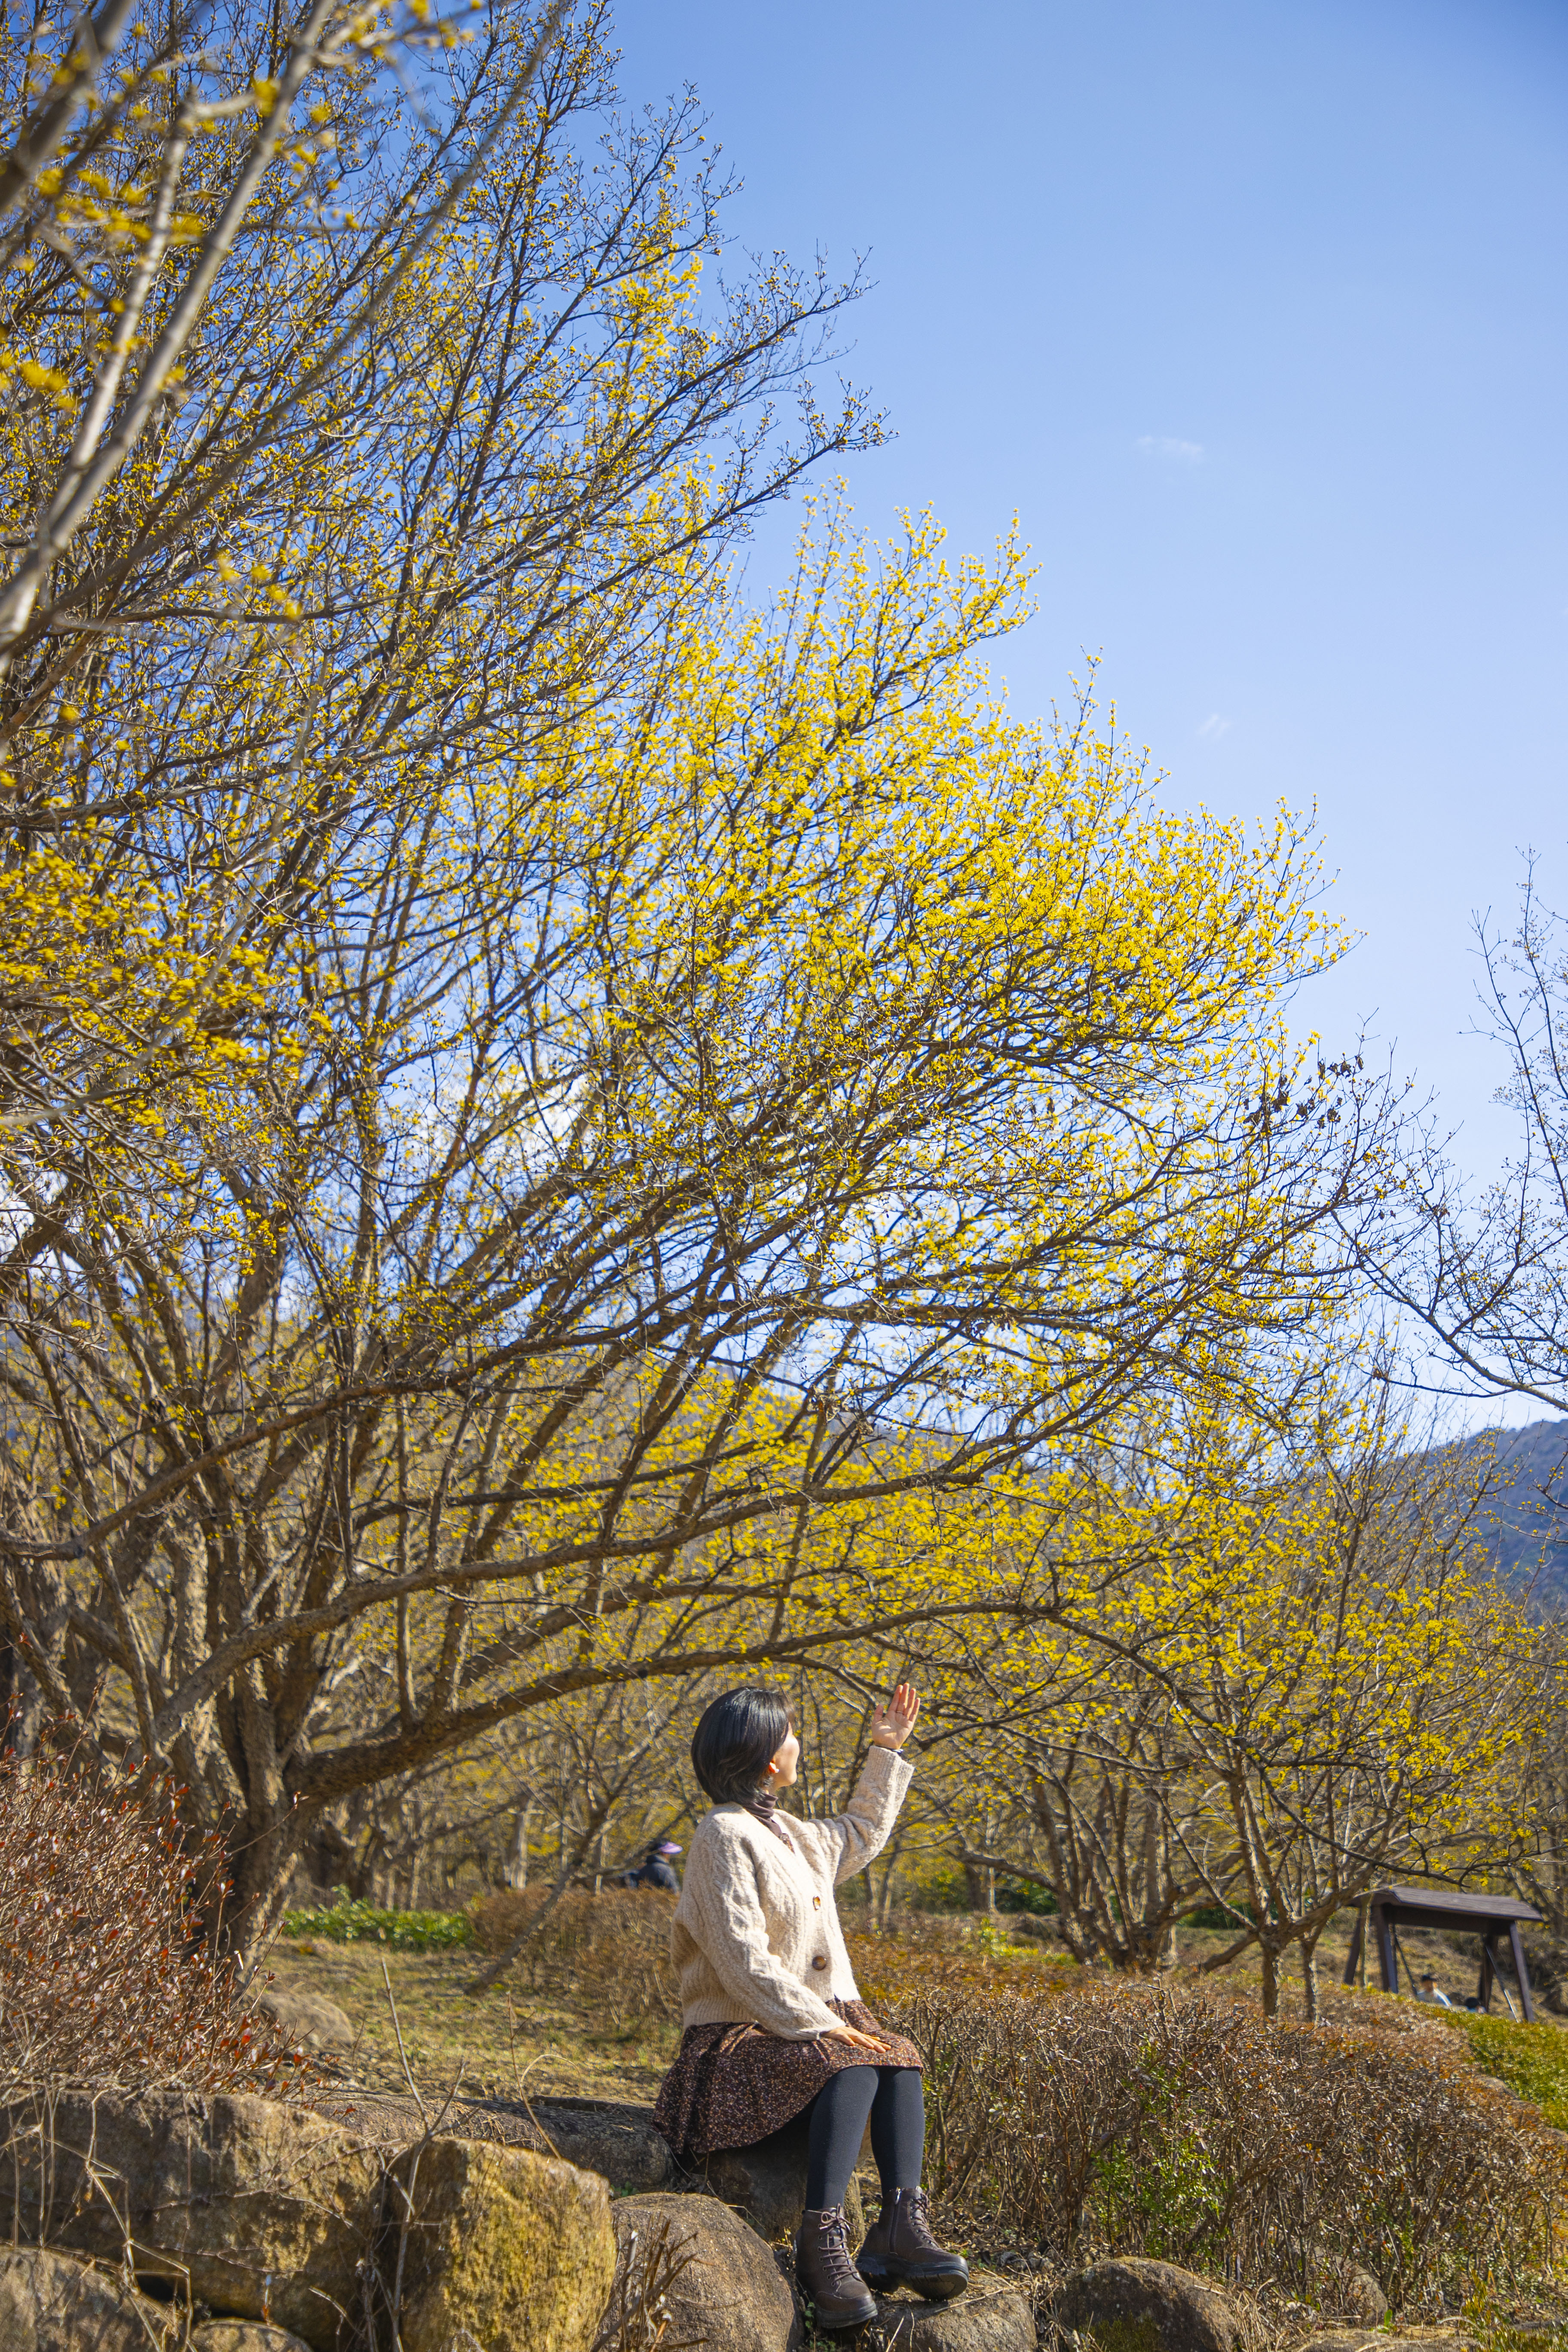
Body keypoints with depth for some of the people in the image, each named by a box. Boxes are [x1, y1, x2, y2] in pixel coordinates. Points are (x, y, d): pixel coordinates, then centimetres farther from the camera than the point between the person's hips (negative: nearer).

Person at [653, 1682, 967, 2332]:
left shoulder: (789, 1834, 16)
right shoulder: (725, 1837, -14)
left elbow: (861, 1835, 36)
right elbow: (744, 1965, -21)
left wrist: (886, 1751, 33)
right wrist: (826, 2027, -22)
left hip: (807, 2026, 8)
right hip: (737, 2037, -8)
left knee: (899, 2057, -18)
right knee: (851, 2069, -32)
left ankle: (902, 2224, -28)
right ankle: (822, 2243, -34)